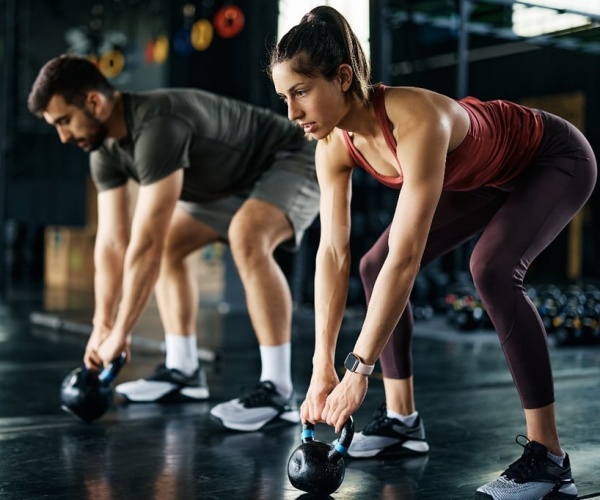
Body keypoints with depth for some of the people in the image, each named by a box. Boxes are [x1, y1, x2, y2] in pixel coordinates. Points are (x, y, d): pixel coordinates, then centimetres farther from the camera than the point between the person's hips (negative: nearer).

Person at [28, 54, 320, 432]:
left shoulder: (156, 127, -36)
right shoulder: (106, 150, -6)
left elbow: (145, 243, -36)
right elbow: (112, 242, -3)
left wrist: (120, 332, -30)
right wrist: (102, 327, -6)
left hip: (293, 161, -10)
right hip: (236, 181, 10)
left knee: (247, 238, -35)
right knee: (170, 244, 9)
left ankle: (278, 390, -29)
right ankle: (184, 371, 14)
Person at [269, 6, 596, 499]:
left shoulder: (416, 121, -41)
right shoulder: (335, 145, -18)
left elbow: (406, 259, -43)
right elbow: (333, 253, -16)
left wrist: (358, 370, -41)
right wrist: (322, 366, -19)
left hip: (556, 160, -8)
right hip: (486, 177, 8)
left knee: (492, 269, -33)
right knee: (374, 267, -1)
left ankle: (548, 456, -23)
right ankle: (402, 418, 12)